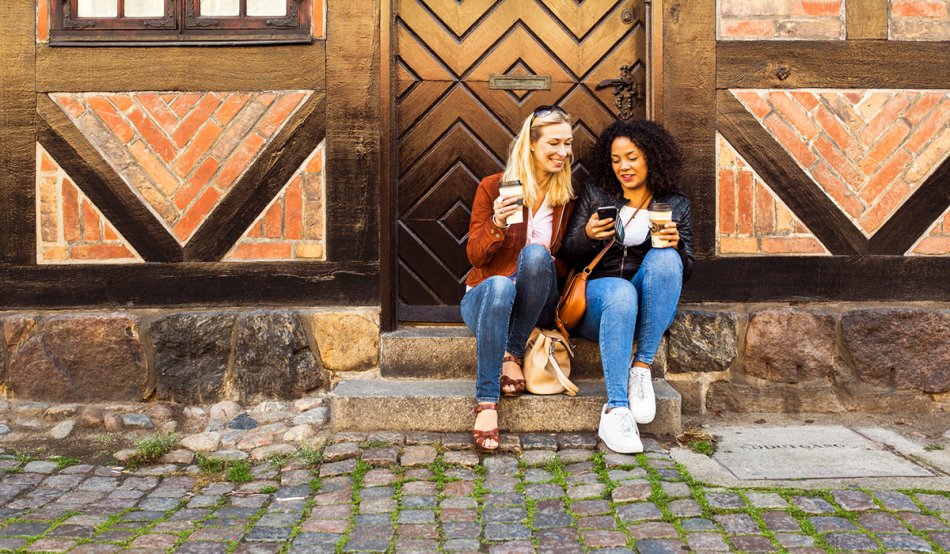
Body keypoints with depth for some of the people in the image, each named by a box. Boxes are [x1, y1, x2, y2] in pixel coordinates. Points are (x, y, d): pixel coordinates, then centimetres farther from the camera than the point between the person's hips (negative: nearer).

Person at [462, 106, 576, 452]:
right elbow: (475, 256, -2)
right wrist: (497, 224, -22)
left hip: (535, 307, 2)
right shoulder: (493, 187, 0)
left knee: (536, 253, -31)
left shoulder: (567, 196, 8)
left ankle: (513, 355, -21)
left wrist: (552, 264, -11)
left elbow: (567, 261, 14)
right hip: (485, 297, -2)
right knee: (500, 284, -39)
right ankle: (486, 402, -41)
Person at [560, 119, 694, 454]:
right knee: (621, 292, -37)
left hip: (647, 309, 1)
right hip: (594, 297, -1)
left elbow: (685, 271, 9)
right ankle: (615, 410, -42)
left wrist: (676, 246, -14)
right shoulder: (594, 195, 13)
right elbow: (568, 257, 10)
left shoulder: (675, 205, 13)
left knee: (665, 258, -30)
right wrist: (587, 235, -13)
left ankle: (641, 367, -26)